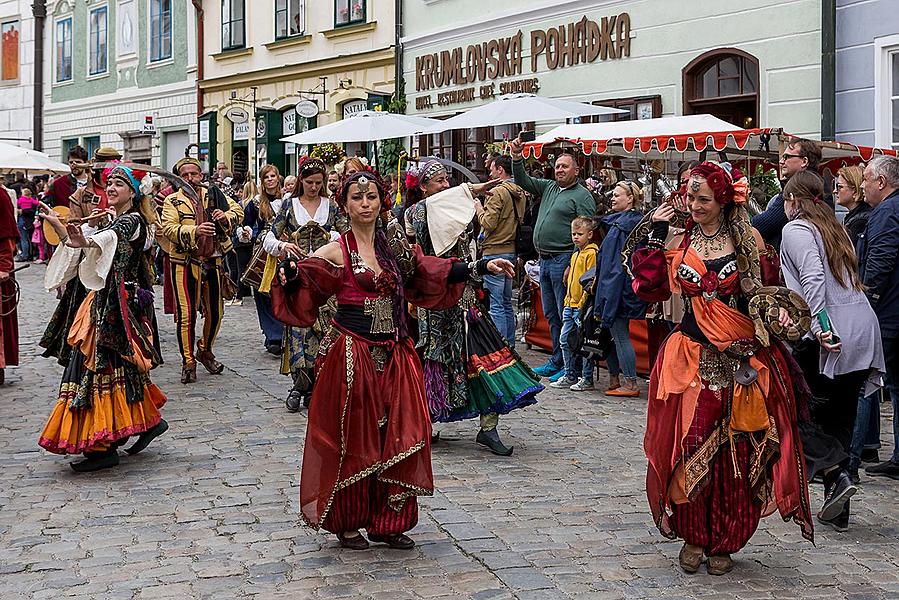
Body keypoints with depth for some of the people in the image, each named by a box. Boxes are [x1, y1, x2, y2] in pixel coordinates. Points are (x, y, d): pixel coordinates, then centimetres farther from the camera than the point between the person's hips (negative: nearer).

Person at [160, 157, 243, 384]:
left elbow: (238, 210, 11)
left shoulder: (213, 195, 9)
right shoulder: (173, 201, -2)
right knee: (186, 314, -7)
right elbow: (169, 229, -15)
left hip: (213, 261, 4)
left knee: (215, 312, 13)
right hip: (185, 263, -4)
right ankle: (188, 362, 4)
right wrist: (194, 231, -32)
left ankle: (205, 350, 34)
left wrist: (225, 216, -12)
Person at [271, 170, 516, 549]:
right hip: (352, 356, -5)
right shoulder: (337, 252, -5)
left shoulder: (395, 246, 9)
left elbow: (431, 272, 18)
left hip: (394, 356, 5)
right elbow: (302, 277, -15)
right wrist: (290, 273, -38)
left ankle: (386, 523, 16)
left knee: (398, 438, 4)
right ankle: (348, 523, 17)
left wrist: (482, 267, 15)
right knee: (353, 440, 2)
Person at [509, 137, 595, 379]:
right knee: (551, 314, 12)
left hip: (563, 260, -8)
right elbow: (523, 181, 20)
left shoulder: (582, 196, -6)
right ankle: (557, 361, 20)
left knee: (566, 316, -5)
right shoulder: (549, 187, 17)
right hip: (544, 260, 8)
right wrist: (517, 158, 3)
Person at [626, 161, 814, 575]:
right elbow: (651, 288, -5)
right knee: (690, 451, -1)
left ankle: (724, 542, 18)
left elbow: (753, 293, 8)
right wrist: (653, 235, -7)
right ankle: (693, 537, 17)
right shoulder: (676, 239, 4)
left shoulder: (744, 242, 3)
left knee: (735, 455, 3)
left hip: (739, 357, 0)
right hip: (691, 358, 0)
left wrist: (775, 313, -12)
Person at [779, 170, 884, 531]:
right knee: (839, 418, 12)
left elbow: (813, 278, -17)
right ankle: (837, 512, 13)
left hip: (831, 335, -8)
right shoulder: (833, 228, 23)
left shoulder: (796, 230, -1)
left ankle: (836, 471, -11)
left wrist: (820, 326, -22)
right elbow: (848, 278, 13)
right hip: (864, 330, 8)